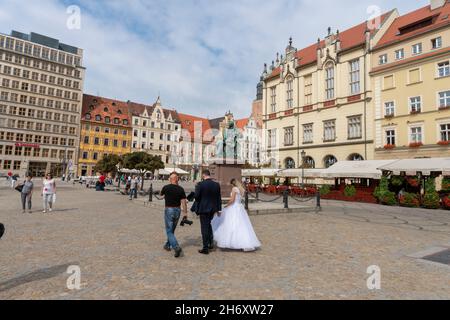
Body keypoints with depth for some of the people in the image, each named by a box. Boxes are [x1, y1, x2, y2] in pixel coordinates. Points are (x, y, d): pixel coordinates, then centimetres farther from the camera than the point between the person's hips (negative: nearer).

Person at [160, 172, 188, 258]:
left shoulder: (166, 187, -10)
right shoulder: (181, 189, -5)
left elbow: (161, 194, 12)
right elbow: (183, 202, -8)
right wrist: (185, 213, -2)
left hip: (169, 210, -4)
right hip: (177, 210, 4)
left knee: (169, 231, 0)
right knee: (172, 230, 21)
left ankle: (177, 248, -16)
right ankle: (168, 245, 36)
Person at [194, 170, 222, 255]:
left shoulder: (200, 184, -15)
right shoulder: (217, 185, -1)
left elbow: (196, 197, -12)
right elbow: (219, 198, 4)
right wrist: (218, 209, 11)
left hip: (203, 209, -5)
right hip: (213, 209, 5)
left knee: (204, 227, 4)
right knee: (209, 224, 25)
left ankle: (205, 248, 10)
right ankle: (211, 243, 26)